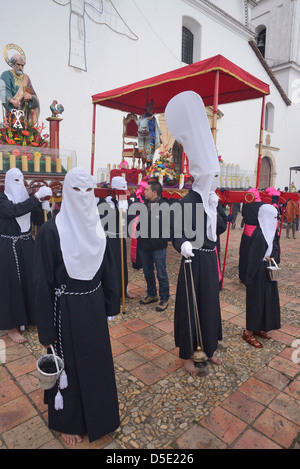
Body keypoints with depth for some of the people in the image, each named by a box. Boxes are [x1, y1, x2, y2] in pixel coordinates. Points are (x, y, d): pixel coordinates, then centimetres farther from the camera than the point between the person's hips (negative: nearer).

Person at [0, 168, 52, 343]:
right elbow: (15, 211, -29)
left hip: (27, 245, 5)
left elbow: (40, 220, 0)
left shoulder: (27, 198, 7)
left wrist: (43, 202, -15)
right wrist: (37, 196, -31)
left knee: (30, 279, 11)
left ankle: (30, 316, 32)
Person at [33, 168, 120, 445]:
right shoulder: (51, 231, -17)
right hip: (66, 310, -5)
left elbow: (107, 269, 6)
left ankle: (97, 411, 48)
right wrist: (46, 329, -10)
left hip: (94, 306, 5)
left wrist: (111, 304, 9)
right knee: (69, 365, 15)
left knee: (98, 359, 21)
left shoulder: (97, 227, -2)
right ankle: (68, 420, 42)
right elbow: (43, 282, -13)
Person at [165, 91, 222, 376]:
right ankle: (187, 355, 24)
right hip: (193, 261, -8)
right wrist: (183, 246, -40)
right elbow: (176, 235, -22)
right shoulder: (187, 201, -17)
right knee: (190, 304, 5)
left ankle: (209, 348, 38)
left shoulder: (213, 200, 7)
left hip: (210, 260, 8)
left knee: (210, 303, 18)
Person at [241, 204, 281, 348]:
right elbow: (254, 259, -23)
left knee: (267, 300, 19)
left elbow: (275, 249, 11)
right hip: (259, 275, -9)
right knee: (256, 301, 3)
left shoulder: (269, 232, 5)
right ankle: (249, 332, 20)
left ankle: (259, 328, 35)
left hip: (267, 273, 9)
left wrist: (271, 258, -10)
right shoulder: (259, 236, -24)